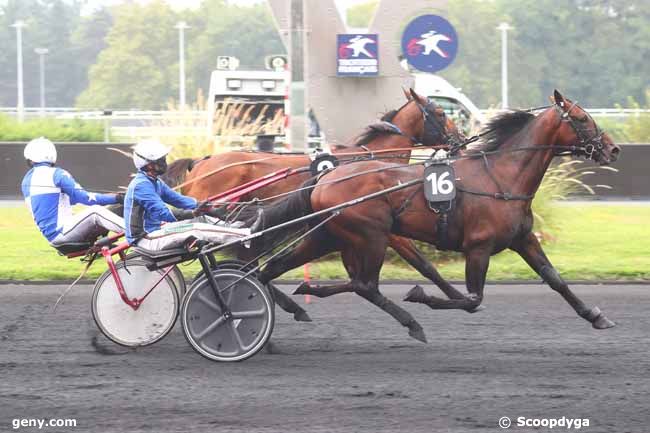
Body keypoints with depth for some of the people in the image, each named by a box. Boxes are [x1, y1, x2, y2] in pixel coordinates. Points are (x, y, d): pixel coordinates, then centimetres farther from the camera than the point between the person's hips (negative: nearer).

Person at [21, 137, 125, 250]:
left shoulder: (27, 180, 18)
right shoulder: (56, 174, -8)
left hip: (51, 236, 8)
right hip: (60, 233, -8)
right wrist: (115, 198, -8)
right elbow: (84, 197, -14)